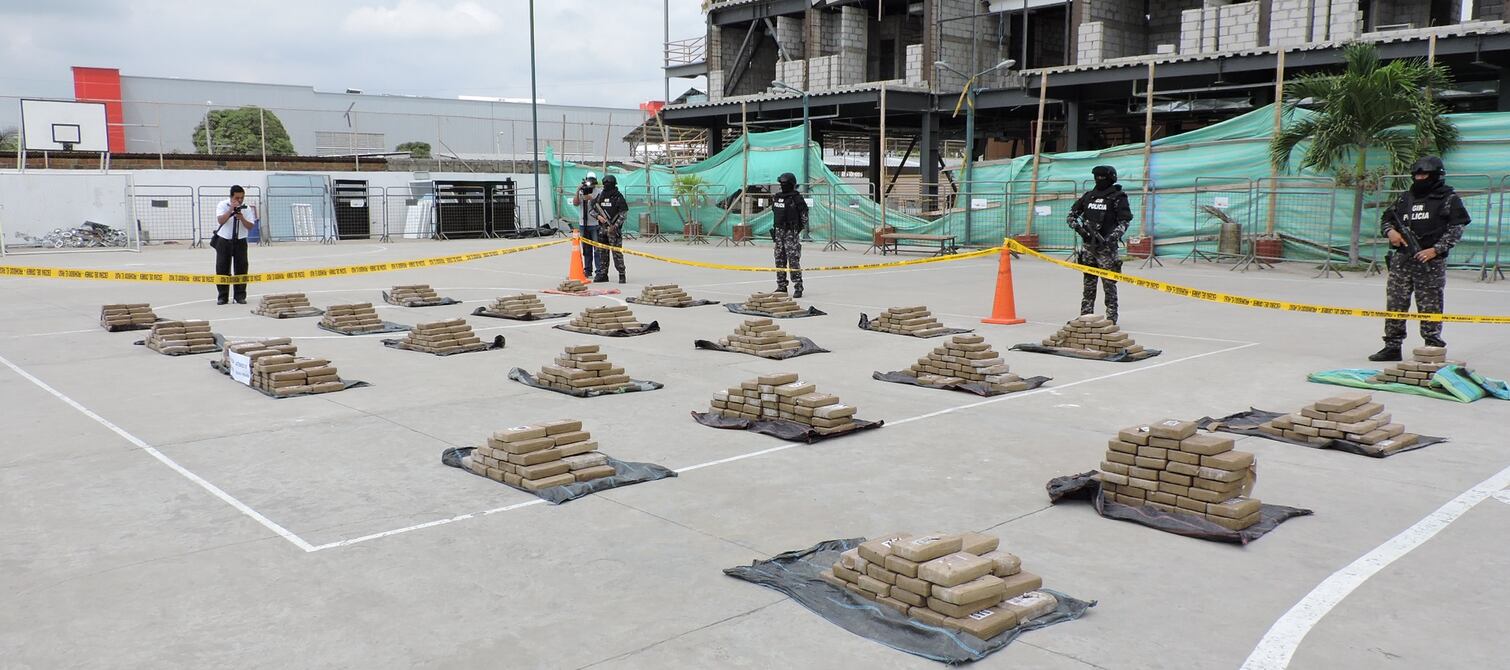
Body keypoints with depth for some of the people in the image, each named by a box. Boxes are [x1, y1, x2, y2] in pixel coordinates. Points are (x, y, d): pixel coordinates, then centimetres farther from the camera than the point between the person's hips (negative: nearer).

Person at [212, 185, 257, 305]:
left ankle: (240, 296, 8)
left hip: (240, 242, 1)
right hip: (224, 241, -1)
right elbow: (220, 220, -21)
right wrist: (231, 209, -28)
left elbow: (250, 227, -5)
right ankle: (222, 296, 8)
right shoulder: (222, 205, -5)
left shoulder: (246, 208, -1)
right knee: (222, 269, 1)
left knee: (241, 269, 0)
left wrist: (242, 218, -22)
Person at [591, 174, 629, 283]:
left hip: (614, 229, -6)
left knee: (617, 252, -8)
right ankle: (602, 274, 16)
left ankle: (622, 275, -4)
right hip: (602, 228, 6)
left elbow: (624, 213, -7)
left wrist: (615, 226, -14)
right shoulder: (600, 196, 11)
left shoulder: (618, 197, -4)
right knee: (602, 252, 9)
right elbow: (592, 210, 18)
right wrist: (598, 216, -3)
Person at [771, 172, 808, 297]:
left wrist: (799, 229, -6)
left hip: (791, 232, -7)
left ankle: (798, 287, -8)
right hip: (779, 232, 7)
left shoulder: (797, 199, -9)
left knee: (793, 261, -10)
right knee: (779, 260, 10)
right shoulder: (777, 197, 13)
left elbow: (804, 216, -7)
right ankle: (781, 286, 19)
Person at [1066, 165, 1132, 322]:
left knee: (1109, 283, -3)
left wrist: (1110, 238, -21)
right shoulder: (1089, 196, 12)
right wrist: (1077, 227, 0)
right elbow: (1072, 213, 19)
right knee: (1088, 283, 10)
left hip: (1106, 246, -5)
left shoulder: (1118, 197, -3)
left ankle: (1111, 317, 1)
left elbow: (1124, 222, -9)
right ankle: (1085, 315, 16)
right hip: (1088, 244, 5)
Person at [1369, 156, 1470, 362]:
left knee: (1430, 306, -1)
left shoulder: (1449, 199, 1)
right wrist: (1390, 231, 0)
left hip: (1430, 261, -5)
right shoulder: (1405, 198, 15)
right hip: (1401, 259, 5)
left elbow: (1456, 228, -4)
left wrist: (1436, 250, -15)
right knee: (1395, 303, 5)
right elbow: (1386, 218, 23)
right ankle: (1392, 346, 13)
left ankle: (1433, 348, 8)